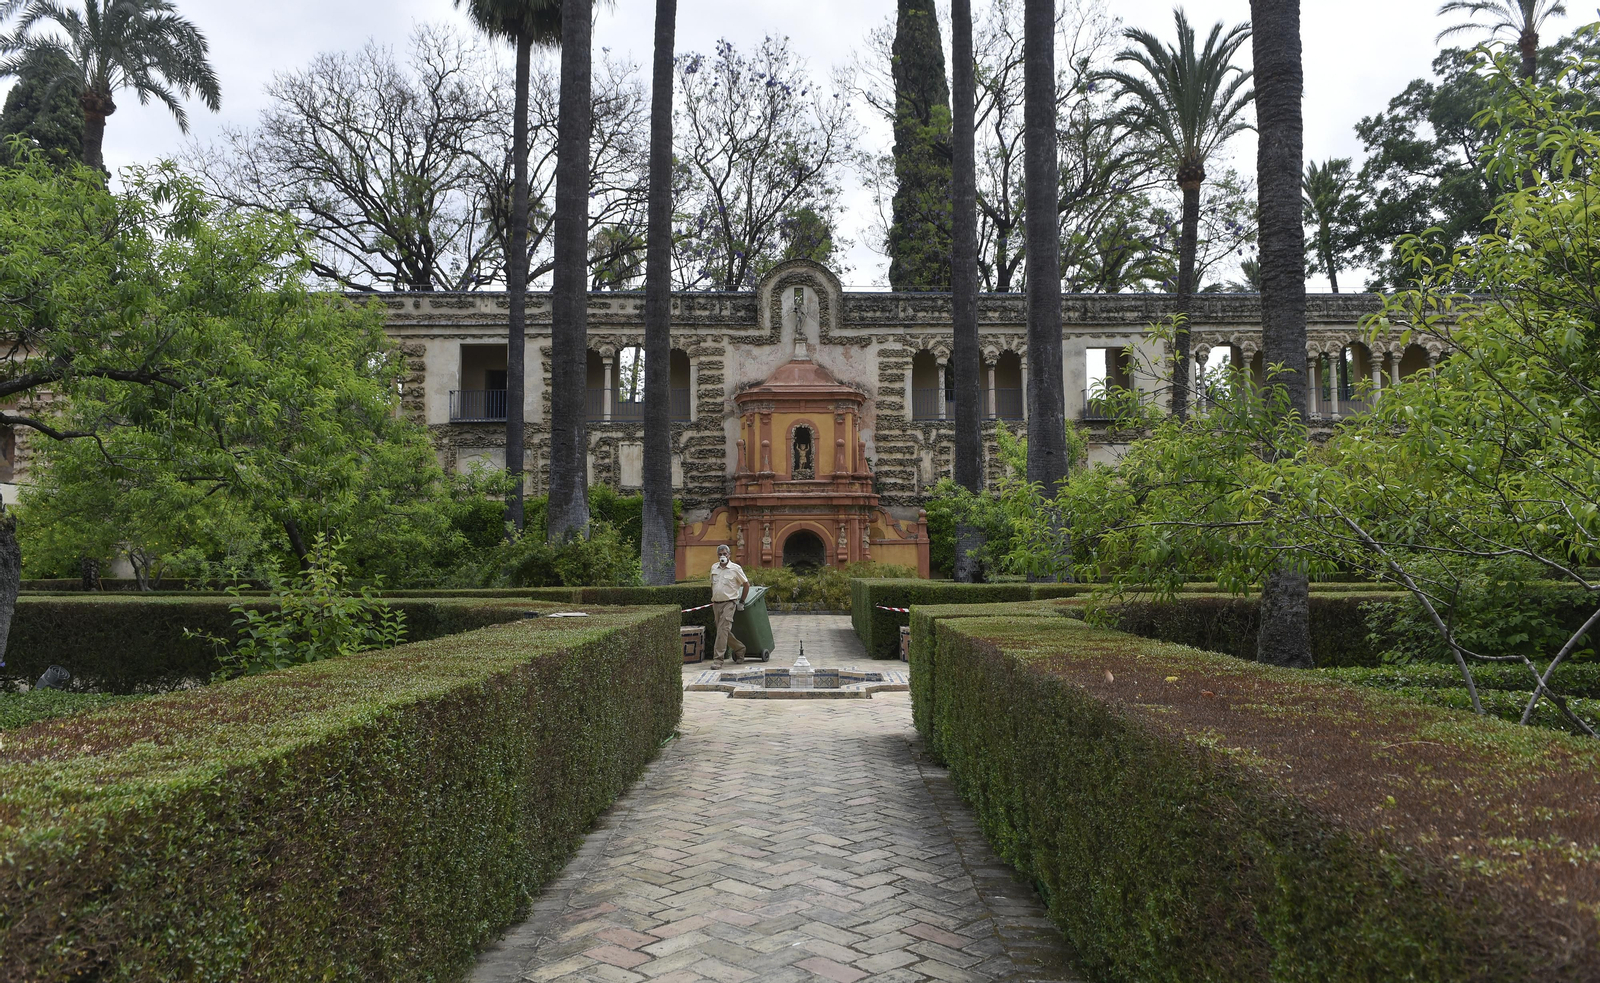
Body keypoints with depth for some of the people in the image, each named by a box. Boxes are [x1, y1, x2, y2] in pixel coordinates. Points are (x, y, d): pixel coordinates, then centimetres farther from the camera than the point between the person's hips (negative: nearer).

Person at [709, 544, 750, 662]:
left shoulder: (735, 568, -4)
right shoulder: (714, 567, 11)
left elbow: (746, 584, 3)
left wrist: (741, 601, 5)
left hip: (729, 603, -6)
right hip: (716, 604, 6)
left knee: (723, 630, -14)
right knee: (725, 631, 10)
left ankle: (718, 658, -15)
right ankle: (740, 649, 29)